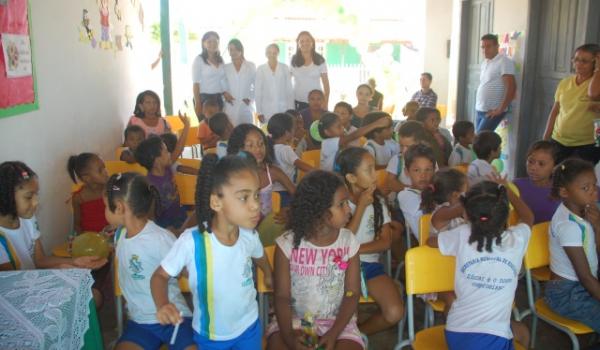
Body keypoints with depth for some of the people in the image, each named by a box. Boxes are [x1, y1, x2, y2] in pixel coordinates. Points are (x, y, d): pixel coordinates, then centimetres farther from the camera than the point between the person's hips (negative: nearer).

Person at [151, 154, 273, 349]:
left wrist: (268, 276, 25)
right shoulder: (191, 241, -26)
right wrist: (162, 305, -30)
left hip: (249, 327, 3)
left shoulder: (249, 236, -15)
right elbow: (160, 276, -13)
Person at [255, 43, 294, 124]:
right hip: (267, 110, 0)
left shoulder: (285, 68, 5)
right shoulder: (260, 69, 4)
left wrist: (291, 109, 1)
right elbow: (258, 91, 5)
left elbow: (289, 89, 6)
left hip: (283, 109, 0)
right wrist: (259, 112, 0)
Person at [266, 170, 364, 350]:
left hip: (337, 321, 2)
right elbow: (282, 296, -7)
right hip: (294, 318, -1)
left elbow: (352, 294, -3)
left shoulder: (348, 241, -5)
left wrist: (333, 334, -15)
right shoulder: (287, 243, -10)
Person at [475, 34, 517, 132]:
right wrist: (478, 106, 11)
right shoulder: (484, 63, 15)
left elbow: (511, 87, -17)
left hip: (493, 111, -8)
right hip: (480, 110, 8)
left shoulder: (504, 62, -11)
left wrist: (501, 109, -18)